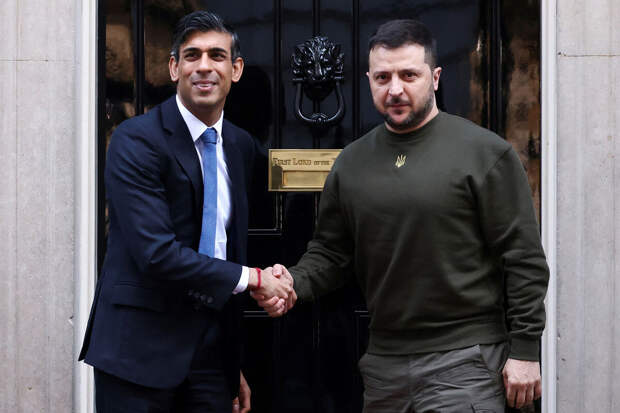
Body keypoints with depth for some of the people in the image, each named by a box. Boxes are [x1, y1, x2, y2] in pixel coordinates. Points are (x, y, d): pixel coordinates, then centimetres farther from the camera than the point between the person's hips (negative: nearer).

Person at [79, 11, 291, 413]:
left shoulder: (242, 146, 10)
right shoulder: (137, 139, -12)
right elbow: (157, 253, -20)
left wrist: (234, 363, 16)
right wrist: (252, 277, -12)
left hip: (212, 349, 6)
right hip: (141, 348, -5)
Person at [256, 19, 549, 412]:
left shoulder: (485, 152, -6)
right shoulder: (353, 162, 10)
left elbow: (524, 258, -7)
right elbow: (330, 252, 15)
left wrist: (524, 351, -9)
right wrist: (293, 282, -6)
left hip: (464, 364, -5)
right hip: (385, 362, 5)